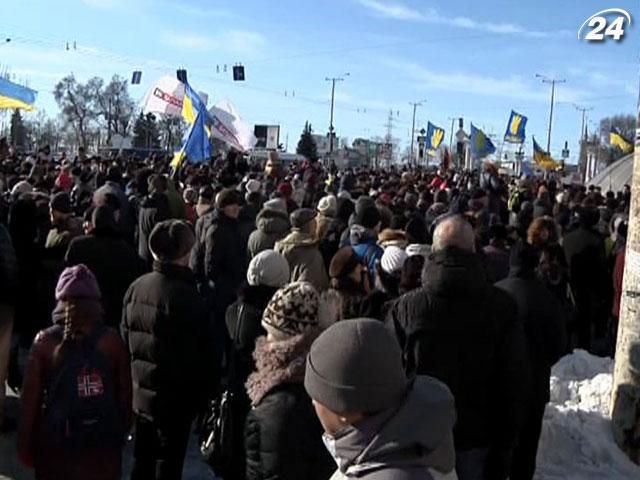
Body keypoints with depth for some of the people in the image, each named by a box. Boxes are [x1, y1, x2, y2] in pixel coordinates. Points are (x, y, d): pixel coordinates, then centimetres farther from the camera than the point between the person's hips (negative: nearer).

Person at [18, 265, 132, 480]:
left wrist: (25, 446, 6)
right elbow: (125, 394, -3)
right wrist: (121, 433, 12)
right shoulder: (112, 340, -9)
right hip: (104, 443, 0)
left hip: (55, 444, 0)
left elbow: (30, 401, -6)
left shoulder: (44, 342, -10)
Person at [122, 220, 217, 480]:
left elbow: (126, 340, 9)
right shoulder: (185, 296, -23)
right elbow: (199, 354, -19)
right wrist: (204, 391, -4)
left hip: (141, 393, 6)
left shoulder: (136, 288, -2)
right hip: (175, 398, -6)